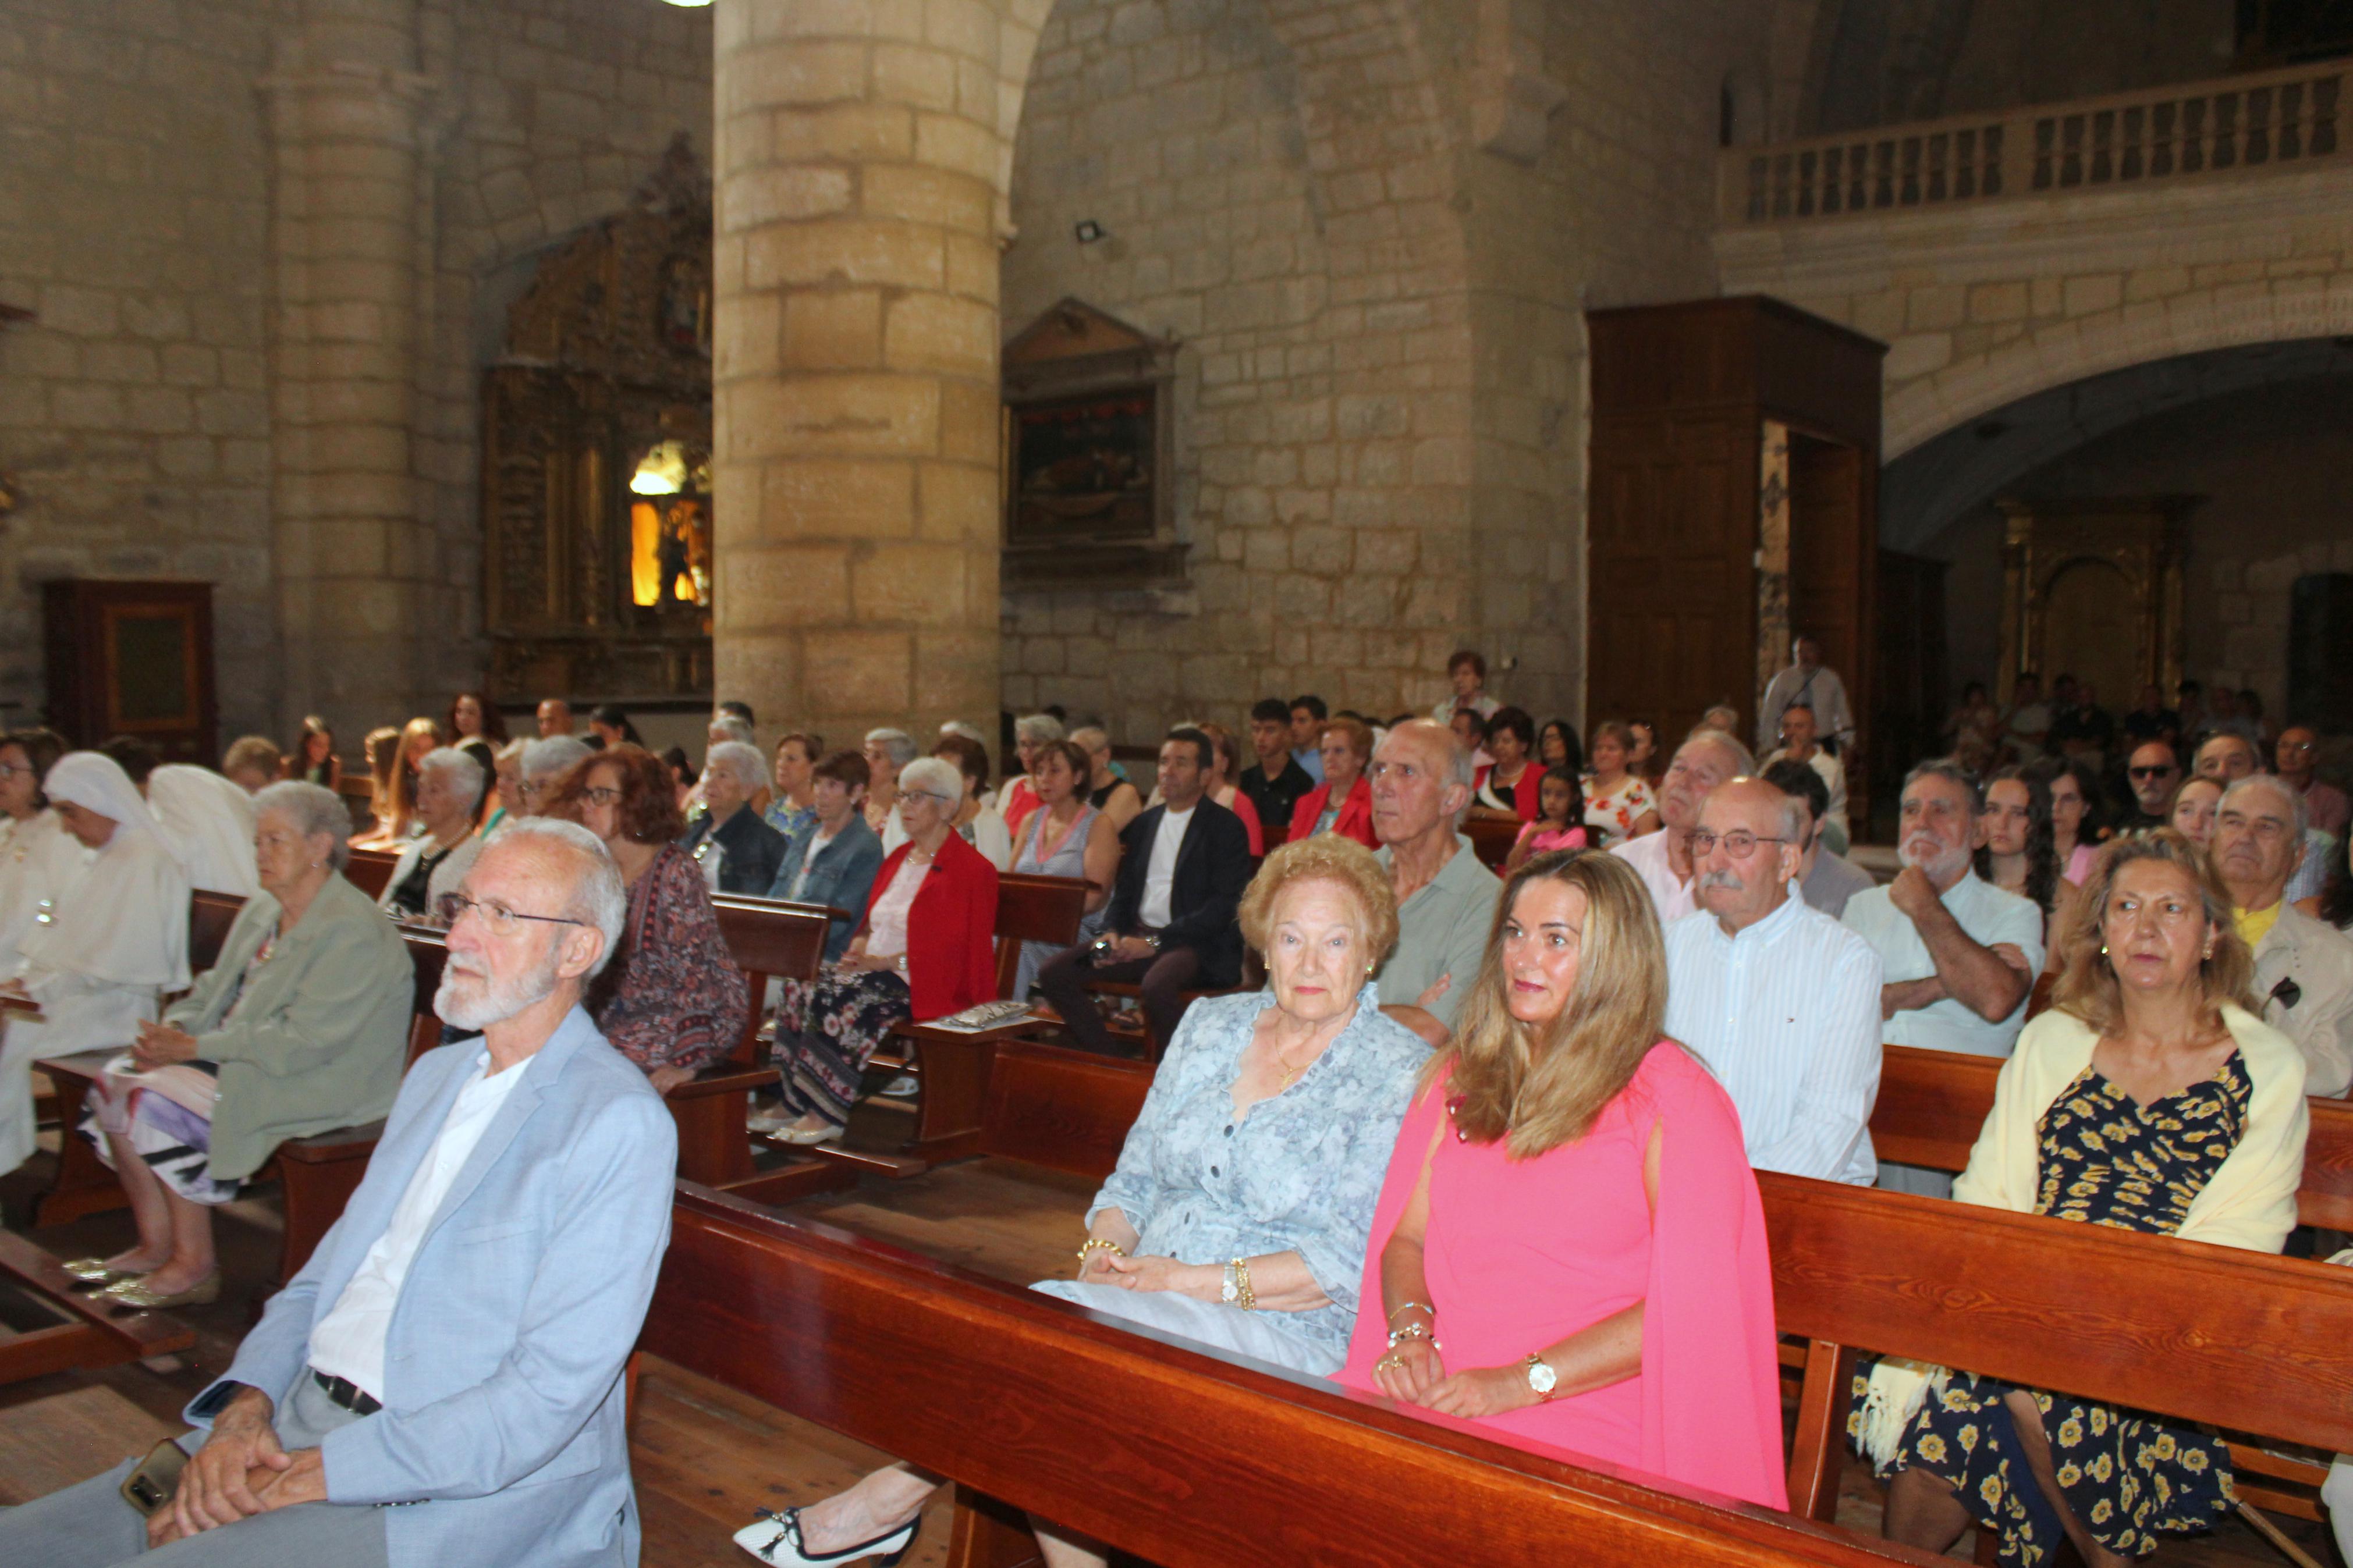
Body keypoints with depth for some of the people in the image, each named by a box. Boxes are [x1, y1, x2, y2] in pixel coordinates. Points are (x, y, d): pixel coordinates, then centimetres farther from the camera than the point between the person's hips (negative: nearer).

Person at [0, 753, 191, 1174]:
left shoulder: (146, 863, -13)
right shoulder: (90, 857, 16)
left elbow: (118, 965, -17)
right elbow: (55, 934, 20)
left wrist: (45, 990, -17)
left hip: (112, 1005, -9)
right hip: (62, 988, 9)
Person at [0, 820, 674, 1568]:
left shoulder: (619, 1125, -14)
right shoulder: (438, 1073, 15)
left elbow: (548, 1394, -19)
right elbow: (325, 1276, 17)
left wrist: (309, 1479, -17)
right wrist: (246, 1406, -2)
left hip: (462, 1486, -7)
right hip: (298, 1423, 7)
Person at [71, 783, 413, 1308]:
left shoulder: (353, 932, -19)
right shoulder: (261, 911, 13)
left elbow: (303, 1041, -23)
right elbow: (214, 991, 17)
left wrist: (195, 1047, -19)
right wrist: (173, 1032, -5)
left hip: (314, 1085, -10)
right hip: (235, 1058, 10)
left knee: (159, 1101, -22)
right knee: (116, 1081, -4)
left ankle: (195, 1266, -9)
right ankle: (155, 1246, 4)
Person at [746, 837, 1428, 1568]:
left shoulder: (1402, 1074, -5)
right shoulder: (1211, 1026, 14)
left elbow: (1358, 1261, -12)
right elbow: (1135, 1176, 17)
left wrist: (1198, 1281, -17)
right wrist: (1103, 1253, -4)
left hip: (1288, 1339, -5)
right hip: (1147, 1309, 5)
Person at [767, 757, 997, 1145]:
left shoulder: (971, 869, -6)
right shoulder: (898, 858, 21)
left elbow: (956, 946, -12)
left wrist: (889, 961, -18)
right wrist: (859, 946, 1)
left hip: (926, 982, -8)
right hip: (874, 967, 8)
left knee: (836, 997, -31)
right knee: (799, 988, -18)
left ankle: (827, 1115, -25)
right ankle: (795, 1103, -15)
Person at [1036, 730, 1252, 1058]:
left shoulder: (1226, 827, -2)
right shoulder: (1144, 824, 18)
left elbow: (1225, 906, -12)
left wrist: (1155, 942, -16)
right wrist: (1112, 932, -2)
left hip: (1196, 944, -6)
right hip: (1139, 935, 7)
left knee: (1157, 984, -38)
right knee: (1054, 973, -10)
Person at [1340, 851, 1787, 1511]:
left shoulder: (1672, 1095, -3)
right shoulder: (1461, 1076, 15)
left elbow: (1691, 1300, -10)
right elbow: (1406, 1237, 15)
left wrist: (1523, 1381, -16)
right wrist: (1410, 1329, -7)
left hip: (1588, 1412, -5)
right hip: (1439, 1393, 5)